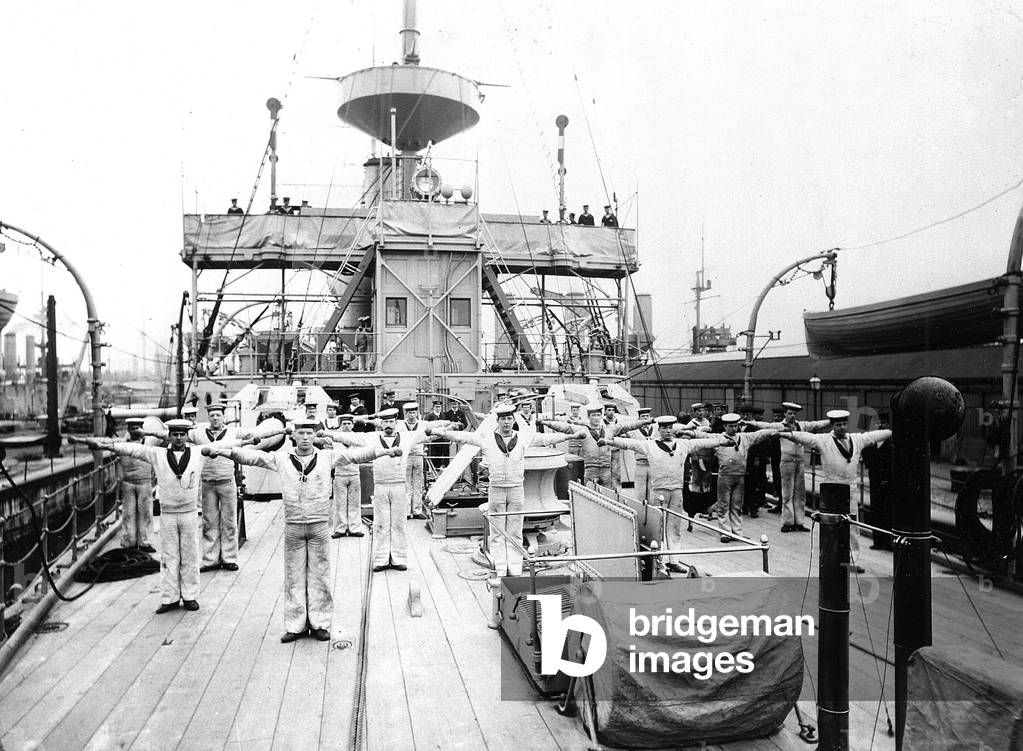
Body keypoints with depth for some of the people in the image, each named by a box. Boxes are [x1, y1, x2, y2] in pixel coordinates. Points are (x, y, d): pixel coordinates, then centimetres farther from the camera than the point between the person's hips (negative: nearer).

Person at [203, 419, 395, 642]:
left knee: (319, 575, 6)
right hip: (292, 526, 0)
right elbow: (252, 456, -3)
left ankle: (319, 624, 16)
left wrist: (386, 450, -12)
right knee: (294, 576, 7)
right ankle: (295, 625, 17)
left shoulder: (327, 456, 1)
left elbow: (357, 454, -3)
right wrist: (224, 451, -15)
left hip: (319, 525, 0)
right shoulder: (281, 459, 2)